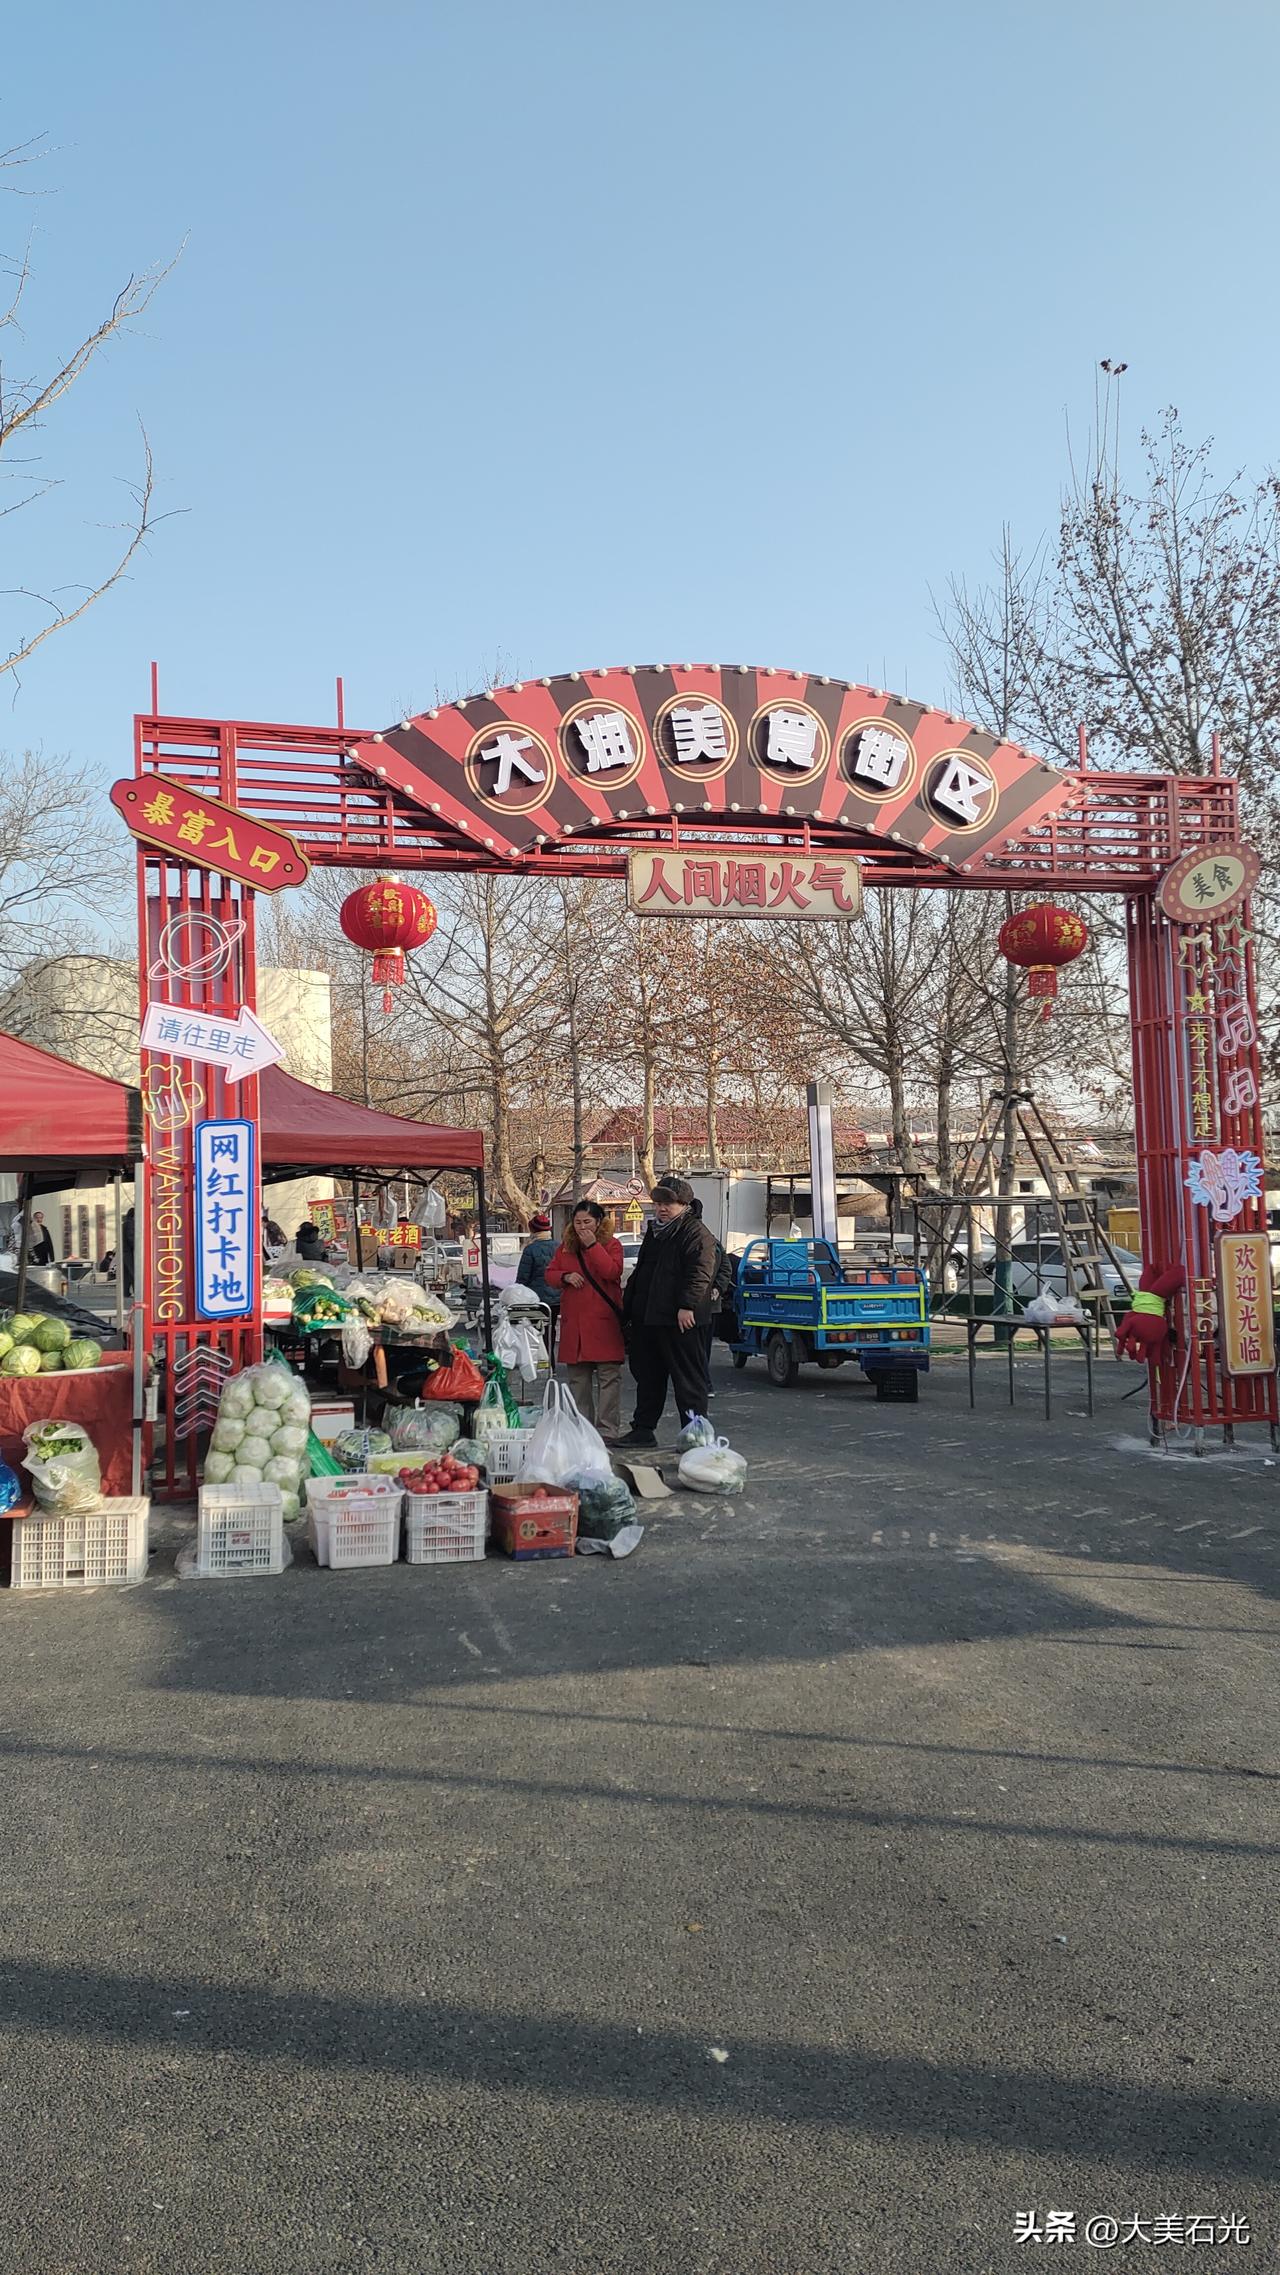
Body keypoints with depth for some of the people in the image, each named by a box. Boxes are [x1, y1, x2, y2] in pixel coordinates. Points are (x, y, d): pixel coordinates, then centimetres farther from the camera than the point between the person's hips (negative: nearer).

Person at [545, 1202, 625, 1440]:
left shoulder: (611, 1244, -1)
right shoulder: (565, 1247, 13)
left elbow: (612, 1271, -17)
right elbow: (550, 1274, 13)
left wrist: (592, 1245, -17)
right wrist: (565, 1277, -7)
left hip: (604, 1321, -5)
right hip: (573, 1321, 5)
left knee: (608, 1376, -5)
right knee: (577, 1377, 11)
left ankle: (608, 1429, -2)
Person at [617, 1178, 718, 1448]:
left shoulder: (696, 1233, -8)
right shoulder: (654, 1233, 21)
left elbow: (700, 1273, -20)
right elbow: (639, 1272, 28)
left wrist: (687, 1306, -29)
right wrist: (629, 1307, 23)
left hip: (681, 1320, -9)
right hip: (647, 1319, 9)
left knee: (689, 1379, -3)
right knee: (647, 1376, 16)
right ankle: (643, 1429, 26)